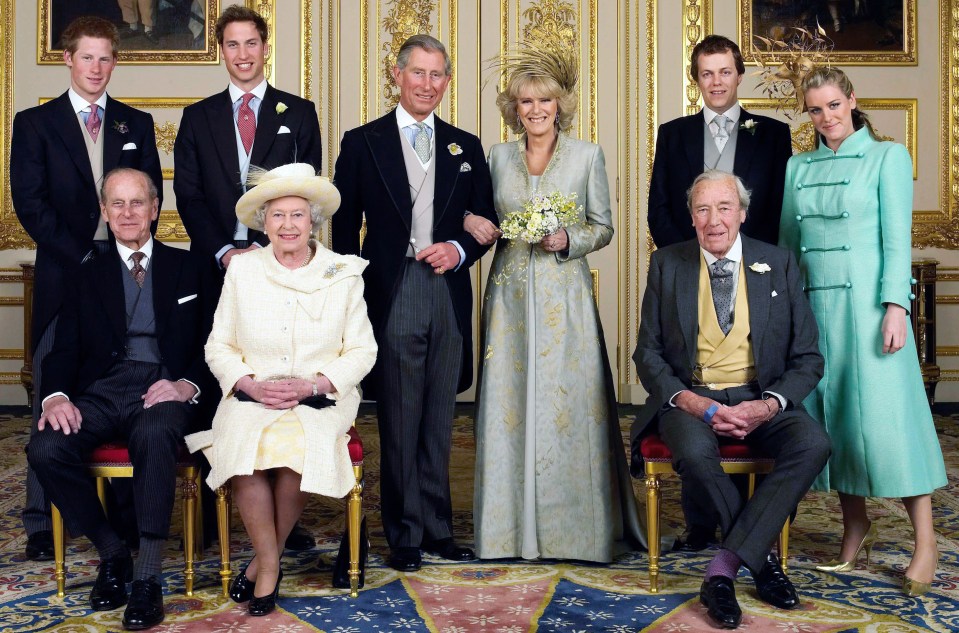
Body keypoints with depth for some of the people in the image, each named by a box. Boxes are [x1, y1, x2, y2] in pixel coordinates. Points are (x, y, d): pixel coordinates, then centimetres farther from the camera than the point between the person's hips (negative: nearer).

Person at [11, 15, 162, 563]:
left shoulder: (137, 123, 14)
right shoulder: (35, 123, 8)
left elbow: (151, 195, 9)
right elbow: (29, 201, -1)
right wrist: (79, 257, -10)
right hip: (64, 274, -1)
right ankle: (42, 521, 6)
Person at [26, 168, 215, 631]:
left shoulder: (187, 269, 16)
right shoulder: (88, 275, 20)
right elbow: (64, 350, 12)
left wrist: (188, 385, -12)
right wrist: (56, 396, -10)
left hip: (162, 390, -3)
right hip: (101, 391, 3)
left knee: (154, 434, -38)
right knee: (45, 449, -27)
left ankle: (147, 580, -30)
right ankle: (111, 553, -5)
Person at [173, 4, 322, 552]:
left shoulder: (299, 113, 10)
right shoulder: (198, 117, 14)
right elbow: (188, 196, 6)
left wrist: (263, 247, -8)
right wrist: (224, 252, -8)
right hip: (216, 265, 1)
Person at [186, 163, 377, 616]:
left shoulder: (344, 274, 4)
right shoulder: (242, 270, 7)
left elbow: (361, 351, 2)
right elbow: (219, 346, 8)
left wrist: (312, 384, -13)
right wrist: (250, 384, -12)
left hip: (321, 399, -1)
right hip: (252, 396, 1)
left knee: (299, 445, -32)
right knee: (245, 443, -32)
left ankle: (265, 559, -8)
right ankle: (269, 563, -13)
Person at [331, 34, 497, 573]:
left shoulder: (466, 147, 13)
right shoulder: (363, 143, 5)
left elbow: (487, 220, 15)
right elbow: (345, 226, 4)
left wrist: (459, 249, -6)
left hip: (449, 294, 3)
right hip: (391, 297, -3)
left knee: (439, 422, 11)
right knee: (399, 423, 2)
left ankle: (438, 528, 21)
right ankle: (406, 535, 14)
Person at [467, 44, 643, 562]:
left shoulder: (588, 155, 3)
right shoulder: (498, 156, 9)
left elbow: (603, 227, 4)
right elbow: (486, 221, 15)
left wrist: (568, 241, -13)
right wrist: (476, 226, -7)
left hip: (565, 295, -2)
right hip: (511, 295, 2)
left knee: (568, 405, -2)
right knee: (509, 406, 2)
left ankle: (573, 525, 11)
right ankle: (513, 526, 13)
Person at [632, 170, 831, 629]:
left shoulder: (779, 265, 5)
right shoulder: (666, 265, 4)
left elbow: (807, 358, 4)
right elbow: (648, 354, 3)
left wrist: (768, 405, -16)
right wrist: (691, 403, -16)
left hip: (760, 398, 1)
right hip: (690, 397, -1)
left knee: (813, 445, -29)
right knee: (694, 452, -35)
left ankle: (722, 569, -25)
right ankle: (762, 558, -10)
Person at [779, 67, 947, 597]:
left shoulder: (887, 156, 1)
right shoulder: (797, 168, 13)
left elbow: (897, 238, -5)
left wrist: (895, 306, -14)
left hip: (866, 300, -4)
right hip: (813, 302, 5)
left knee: (885, 411, -7)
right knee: (830, 411, 5)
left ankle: (925, 543, 2)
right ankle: (855, 528, 16)